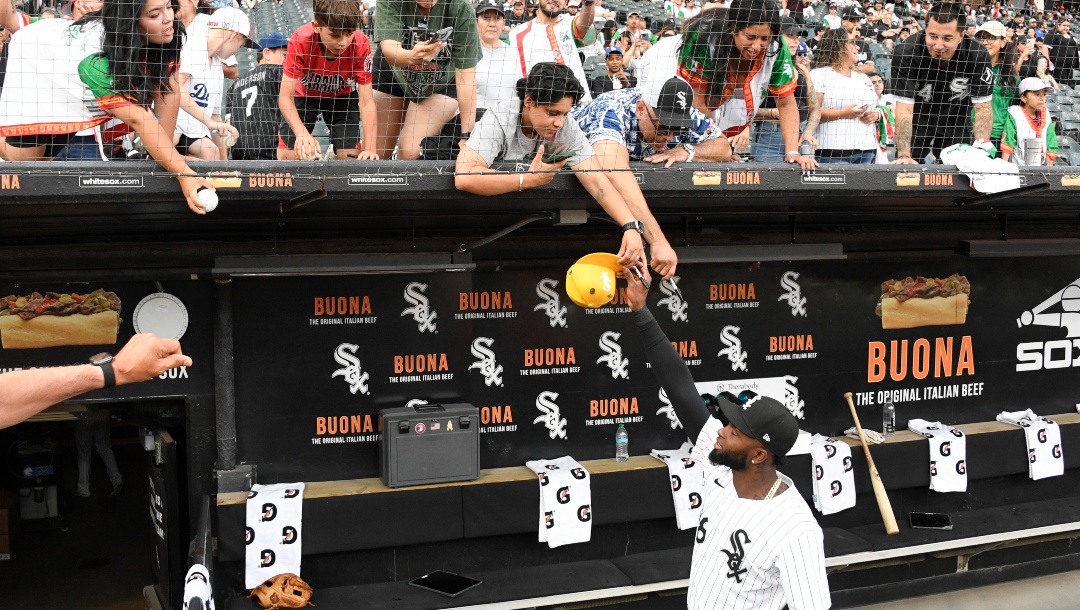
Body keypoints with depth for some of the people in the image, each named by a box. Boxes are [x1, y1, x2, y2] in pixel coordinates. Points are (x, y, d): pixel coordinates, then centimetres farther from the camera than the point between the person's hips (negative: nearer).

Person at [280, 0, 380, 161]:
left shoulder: (360, 45, -32)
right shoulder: (301, 40, -35)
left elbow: (367, 102, -29)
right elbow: (285, 96, -33)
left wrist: (370, 149, -40)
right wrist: (301, 133, -50)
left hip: (342, 97, 1)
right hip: (304, 94, 0)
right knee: (287, 157, -12)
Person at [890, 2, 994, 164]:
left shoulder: (978, 56, -23)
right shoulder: (905, 53, -29)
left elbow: (983, 108, -18)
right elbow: (904, 109, -31)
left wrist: (982, 143, -37)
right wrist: (904, 155, -41)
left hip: (956, 122, 2)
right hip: (918, 120, -1)